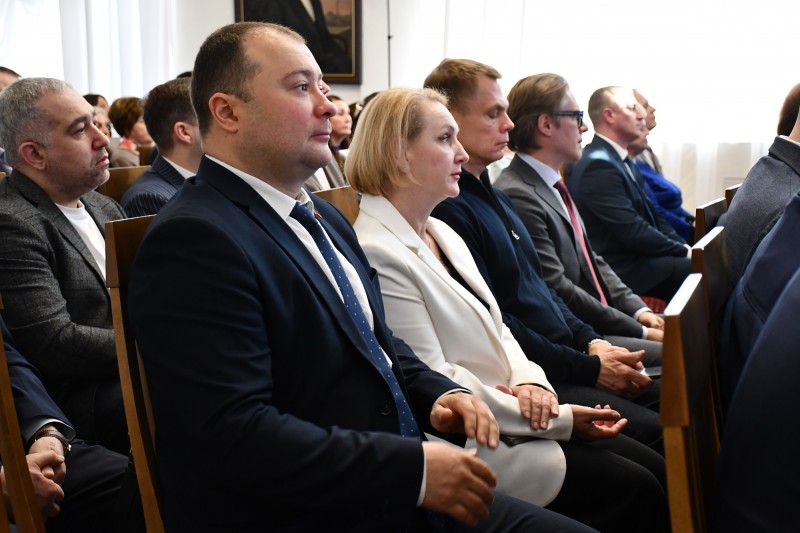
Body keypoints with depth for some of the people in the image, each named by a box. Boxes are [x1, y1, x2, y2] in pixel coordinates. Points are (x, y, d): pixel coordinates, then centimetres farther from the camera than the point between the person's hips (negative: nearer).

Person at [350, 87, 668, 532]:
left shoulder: (443, 233, 12)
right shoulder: (377, 254, -19)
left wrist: (529, 381, -8)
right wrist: (557, 420, -15)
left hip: (514, 419, 9)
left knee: (655, 467, 2)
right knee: (636, 491, -10)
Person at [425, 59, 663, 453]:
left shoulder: (494, 196, 18)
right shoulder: (448, 208, -17)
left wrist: (592, 342, 6)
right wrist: (589, 368, -14)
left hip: (563, 355, 10)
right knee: (658, 434, -20)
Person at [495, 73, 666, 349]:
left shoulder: (555, 186, 13)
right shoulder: (517, 196, -19)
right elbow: (559, 292, -21)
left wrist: (638, 309, 4)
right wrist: (640, 332, -14)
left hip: (600, 323, 10)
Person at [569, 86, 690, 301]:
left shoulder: (622, 160, 15)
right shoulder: (598, 165, -18)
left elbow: (651, 215, 18)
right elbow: (633, 232, -21)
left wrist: (683, 245, 3)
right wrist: (682, 250, -11)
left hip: (637, 257, 10)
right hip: (623, 269, -10)